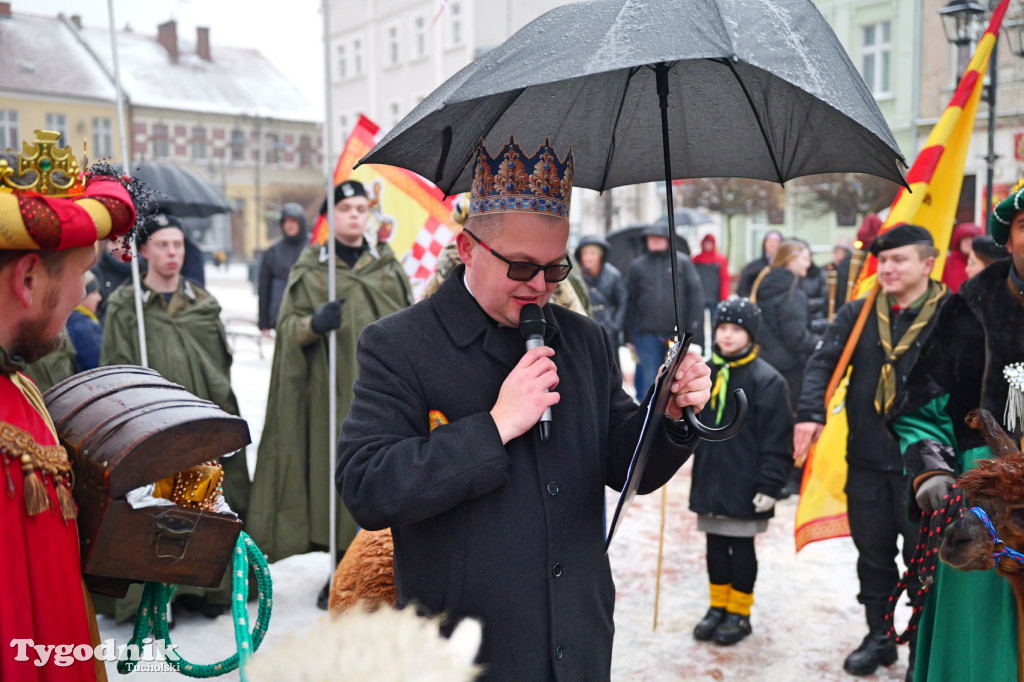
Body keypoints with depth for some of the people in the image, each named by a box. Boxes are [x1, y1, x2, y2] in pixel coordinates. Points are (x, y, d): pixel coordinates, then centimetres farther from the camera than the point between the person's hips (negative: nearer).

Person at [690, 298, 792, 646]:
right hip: (710, 480, 5)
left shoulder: (767, 379, -11)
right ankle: (718, 606, 29)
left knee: (742, 547, 7)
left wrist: (769, 485, -14)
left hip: (745, 484, -5)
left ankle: (739, 613, 22)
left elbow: (777, 439, -12)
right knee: (715, 546, 14)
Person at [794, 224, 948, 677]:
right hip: (866, 457, 4)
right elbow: (824, 362, -4)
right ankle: (879, 637, 33)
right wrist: (810, 413, -21)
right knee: (873, 553, 16)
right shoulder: (858, 314, 4)